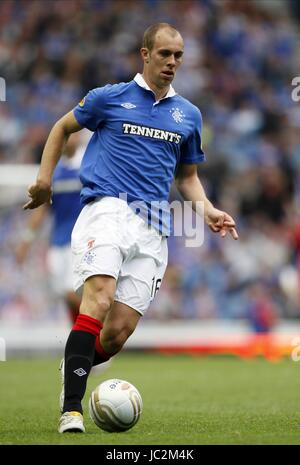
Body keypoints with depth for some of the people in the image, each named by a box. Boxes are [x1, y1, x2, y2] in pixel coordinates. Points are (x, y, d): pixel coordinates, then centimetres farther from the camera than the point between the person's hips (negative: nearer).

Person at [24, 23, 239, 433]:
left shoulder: (188, 115, 18)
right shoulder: (110, 98, 8)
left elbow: (187, 176, 27)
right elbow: (63, 128, 21)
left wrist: (207, 211, 9)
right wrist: (45, 177, 8)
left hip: (152, 229, 4)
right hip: (106, 209, -4)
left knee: (118, 332, -7)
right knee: (99, 299, -27)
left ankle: (74, 373, 23)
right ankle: (71, 411, -30)